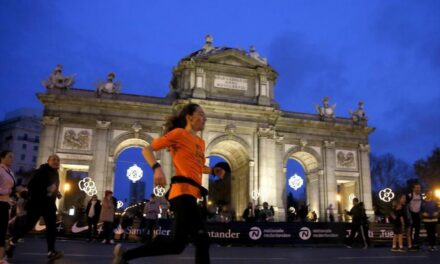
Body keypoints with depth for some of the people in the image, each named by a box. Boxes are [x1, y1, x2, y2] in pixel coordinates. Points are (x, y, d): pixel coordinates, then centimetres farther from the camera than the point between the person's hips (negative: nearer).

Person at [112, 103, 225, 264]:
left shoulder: (201, 142, 20)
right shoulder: (179, 133, -2)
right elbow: (147, 150, -3)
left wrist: (213, 171, 16)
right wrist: (157, 168, -21)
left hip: (190, 194, 9)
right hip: (183, 192, -9)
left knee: (176, 245, 9)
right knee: (202, 240, -10)